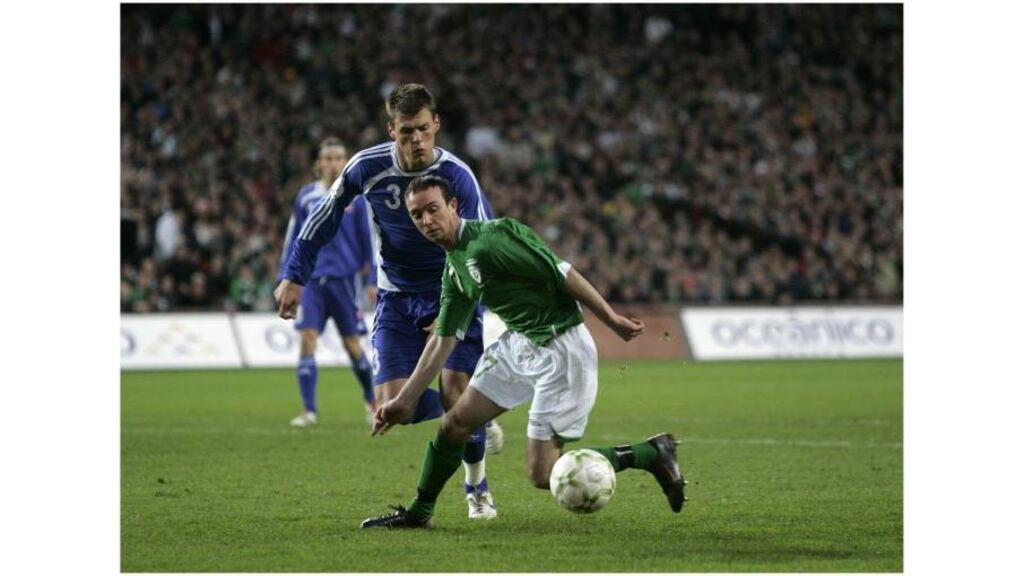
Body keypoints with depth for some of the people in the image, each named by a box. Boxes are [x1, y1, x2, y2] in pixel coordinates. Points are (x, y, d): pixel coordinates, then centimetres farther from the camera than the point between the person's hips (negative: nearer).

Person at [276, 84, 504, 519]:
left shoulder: (456, 176, -18)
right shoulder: (367, 167, -13)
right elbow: (323, 219, 3)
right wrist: (294, 277, -1)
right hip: (397, 300, 2)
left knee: (455, 394, -18)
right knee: (393, 409, -13)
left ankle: (477, 488, 8)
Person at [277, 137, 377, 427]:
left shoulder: (355, 196, 0)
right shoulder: (306, 196, 5)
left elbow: (369, 238, 4)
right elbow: (293, 237, 12)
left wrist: (373, 280, 1)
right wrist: (284, 276, 8)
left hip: (345, 278, -1)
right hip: (312, 278, 1)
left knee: (352, 343, 5)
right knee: (307, 338, -11)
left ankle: (371, 400, 28)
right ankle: (309, 411, -8)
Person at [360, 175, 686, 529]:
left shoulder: (491, 239, -20)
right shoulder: (454, 269, 10)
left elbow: (561, 274, -19)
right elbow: (443, 340, 16)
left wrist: (613, 320, -17)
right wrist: (404, 401, 16)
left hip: (561, 351, -9)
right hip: (518, 345, 9)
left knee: (542, 474, -8)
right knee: (454, 423, 9)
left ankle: (652, 455, 3)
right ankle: (418, 513, 28)